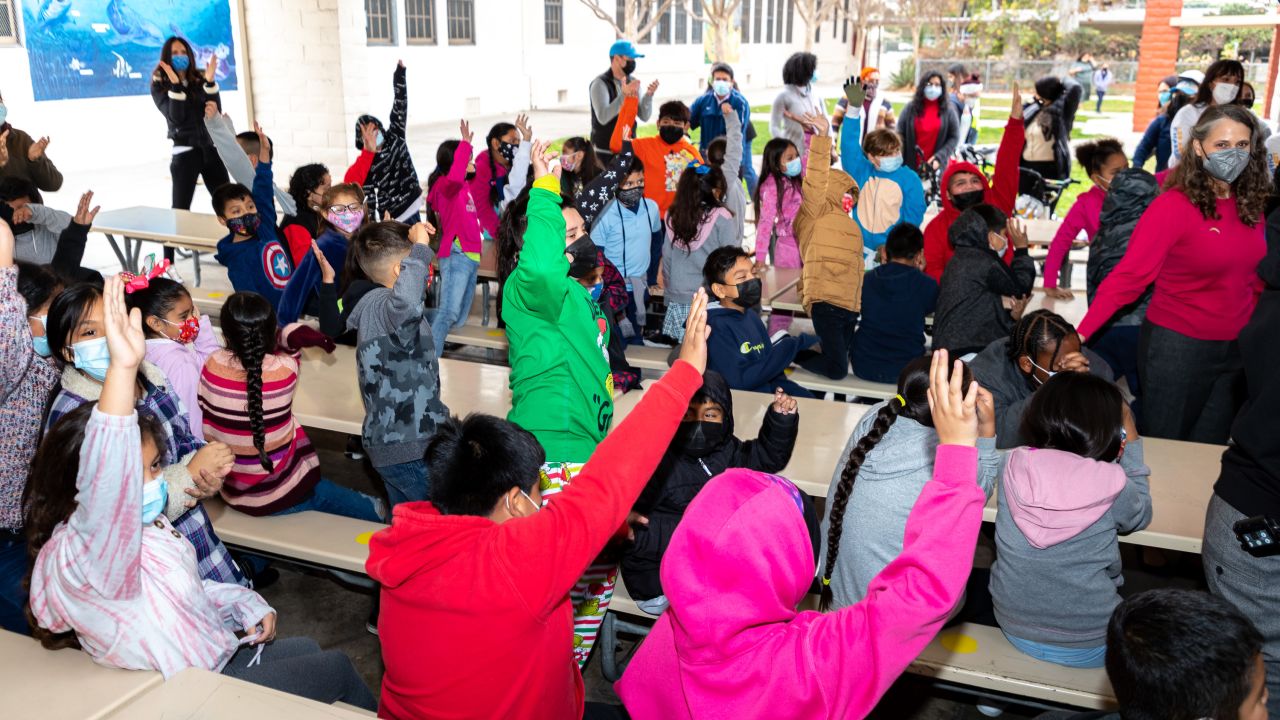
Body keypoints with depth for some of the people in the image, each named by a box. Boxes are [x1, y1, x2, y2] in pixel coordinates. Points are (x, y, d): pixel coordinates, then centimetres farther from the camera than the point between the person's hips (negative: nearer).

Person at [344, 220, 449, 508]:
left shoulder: (375, 303, 13)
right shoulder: (381, 304, -19)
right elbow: (406, 304, -45)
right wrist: (420, 247, -33)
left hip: (392, 439, 10)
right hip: (410, 445, -10)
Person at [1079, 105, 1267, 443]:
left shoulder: (1250, 204, 3)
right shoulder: (1174, 206, -15)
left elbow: (1253, 277, 10)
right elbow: (1128, 276, -21)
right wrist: (1080, 335, -29)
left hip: (1236, 348, 6)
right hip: (1177, 346, -5)